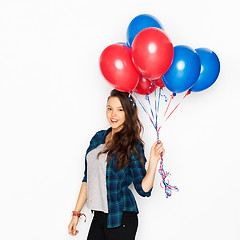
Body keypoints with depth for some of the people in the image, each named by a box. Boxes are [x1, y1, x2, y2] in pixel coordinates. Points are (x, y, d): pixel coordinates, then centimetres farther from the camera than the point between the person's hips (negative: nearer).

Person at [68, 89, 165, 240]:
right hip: (98, 216, 5)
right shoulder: (99, 137, 8)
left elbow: (144, 189, -11)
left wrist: (154, 160, -23)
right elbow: (88, 178, 14)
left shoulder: (133, 146, -8)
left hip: (121, 220, -5)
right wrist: (76, 213, 13)